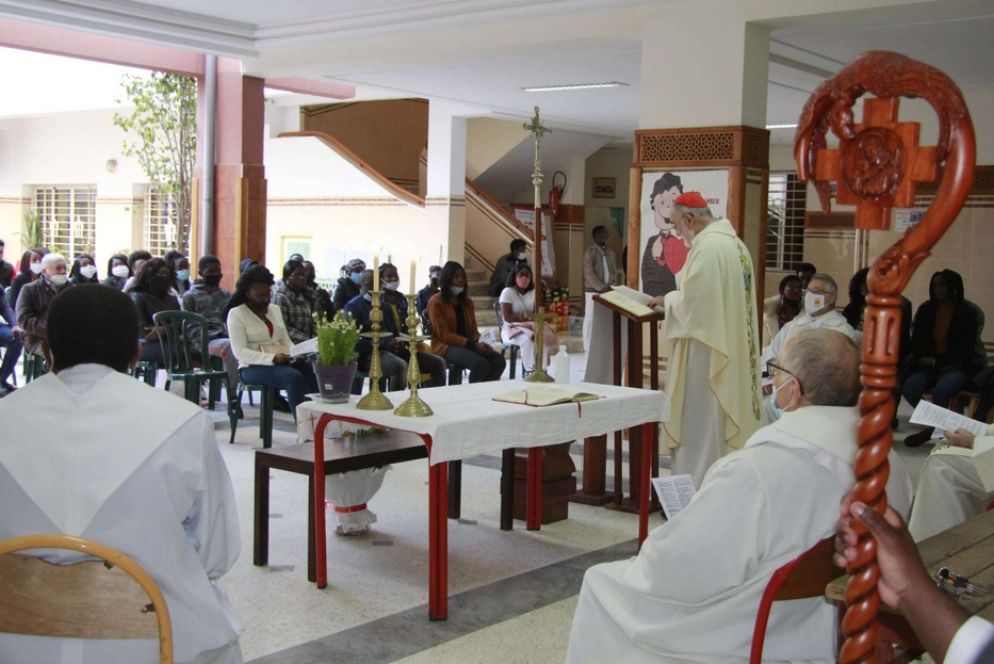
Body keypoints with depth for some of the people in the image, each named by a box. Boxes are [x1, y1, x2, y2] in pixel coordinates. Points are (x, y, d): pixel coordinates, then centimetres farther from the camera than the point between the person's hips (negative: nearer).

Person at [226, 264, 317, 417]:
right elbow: (240, 352, -12)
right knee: (294, 376, -34)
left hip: (283, 363, 6)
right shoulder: (236, 314, -2)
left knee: (313, 371, -25)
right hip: (253, 367, -6)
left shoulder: (275, 309, 18)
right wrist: (272, 358, -23)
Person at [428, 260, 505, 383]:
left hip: (469, 345, 7)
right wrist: (472, 345, -20)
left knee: (499, 361, -21)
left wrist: (478, 342, -6)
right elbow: (444, 334, -12)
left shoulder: (467, 302, 19)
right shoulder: (436, 302, -4)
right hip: (446, 347, -7)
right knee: (480, 363, -33)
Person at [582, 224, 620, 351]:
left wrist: (611, 286, -2)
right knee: (590, 318, -1)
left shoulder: (610, 253, 11)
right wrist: (601, 288, -16)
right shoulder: (590, 252, -8)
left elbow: (614, 271, 13)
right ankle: (588, 346, 4)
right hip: (593, 290, -6)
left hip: (607, 290, 6)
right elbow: (589, 273, -14)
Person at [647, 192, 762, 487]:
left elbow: (692, 301, -20)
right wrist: (673, 299, 13)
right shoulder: (734, 243, 12)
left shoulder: (707, 247, -18)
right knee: (723, 419, 14)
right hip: (731, 351, 10)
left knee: (699, 425, -2)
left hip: (706, 353, -9)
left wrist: (667, 299, -2)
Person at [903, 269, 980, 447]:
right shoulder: (926, 310, 9)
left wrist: (936, 361, -12)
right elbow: (916, 342, 15)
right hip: (928, 366, 4)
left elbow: (966, 349, -4)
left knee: (941, 389, -35)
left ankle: (933, 428, -12)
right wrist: (922, 359, -6)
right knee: (909, 387, -26)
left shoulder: (967, 313, -2)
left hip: (957, 367, -4)